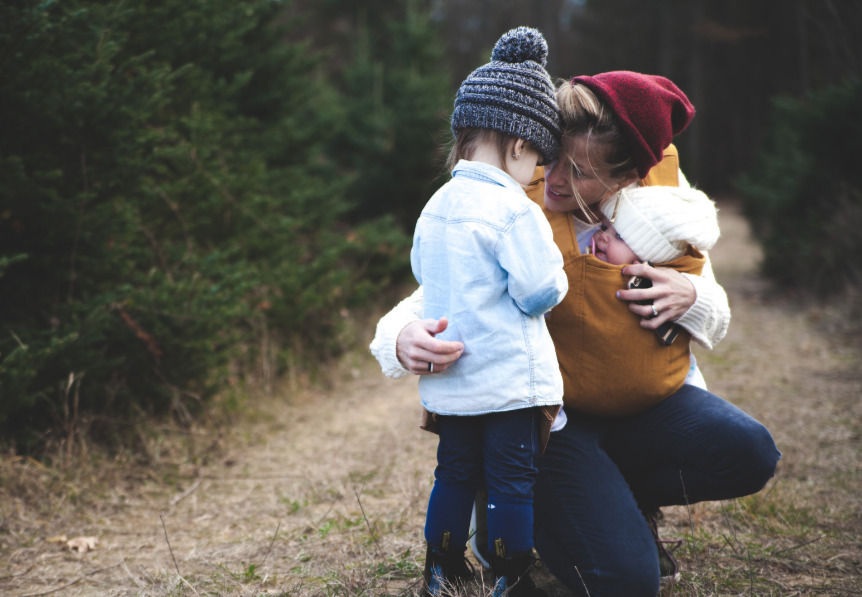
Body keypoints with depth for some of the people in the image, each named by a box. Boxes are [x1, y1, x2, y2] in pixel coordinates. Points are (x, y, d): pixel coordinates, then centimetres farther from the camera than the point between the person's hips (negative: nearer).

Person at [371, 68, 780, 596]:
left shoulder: (665, 184, -7)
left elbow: (716, 319, 4)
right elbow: (432, 302, -17)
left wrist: (690, 296, -21)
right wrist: (405, 339, -42)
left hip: (642, 399, 4)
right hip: (550, 410, -4)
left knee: (749, 453, -23)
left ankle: (624, 499, 7)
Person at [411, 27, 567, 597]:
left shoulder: (437, 204, 6)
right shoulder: (514, 209, -17)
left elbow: (422, 271, 20)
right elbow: (539, 292, -18)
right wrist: (557, 276, 2)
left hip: (448, 380, 7)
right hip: (510, 379, -7)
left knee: (455, 474, 18)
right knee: (513, 483, 5)